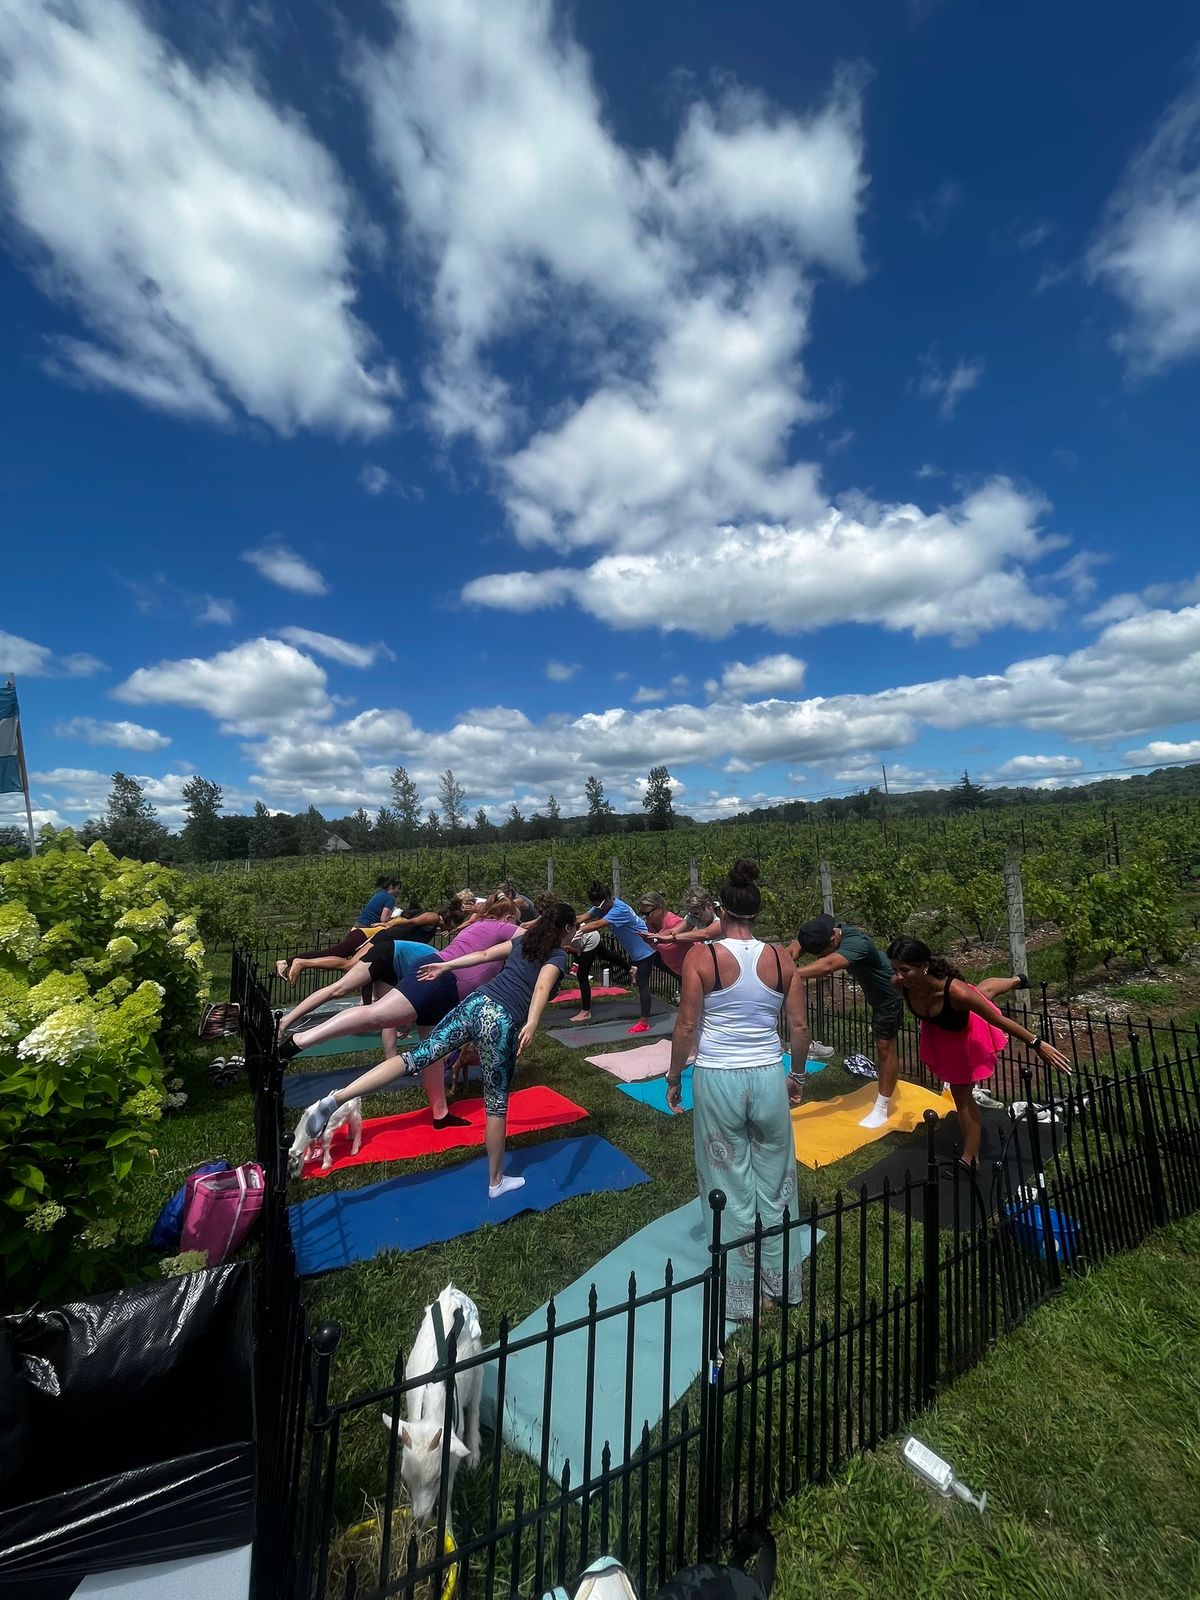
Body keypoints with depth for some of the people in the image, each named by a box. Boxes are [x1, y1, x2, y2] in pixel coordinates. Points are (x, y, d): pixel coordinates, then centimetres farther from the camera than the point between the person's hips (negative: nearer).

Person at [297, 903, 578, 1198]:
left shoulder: (525, 939, 20)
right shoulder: (559, 957, 3)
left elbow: (484, 955, 21)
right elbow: (542, 987, -17)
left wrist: (445, 966, 27)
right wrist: (531, 1024, -30)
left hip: (475, 1002, 5)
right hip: (501, 1020, -5)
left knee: (416, 1058, 1)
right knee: (497, 1103, 8)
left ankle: (334, 1100, -11)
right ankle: (496, 1182, 24)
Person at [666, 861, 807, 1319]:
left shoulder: (701, 957, -13)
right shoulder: (781, 958, -5)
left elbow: (687, 1026, -10)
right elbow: (798, 1026, 2)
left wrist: (674, 1078, 3)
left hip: (717, 1079, -2)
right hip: (768, 1077, 3)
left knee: (732, 1187, 14)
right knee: (774, 1182, 22)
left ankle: (739, 1293, 32)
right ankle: (782, 1281, 40)